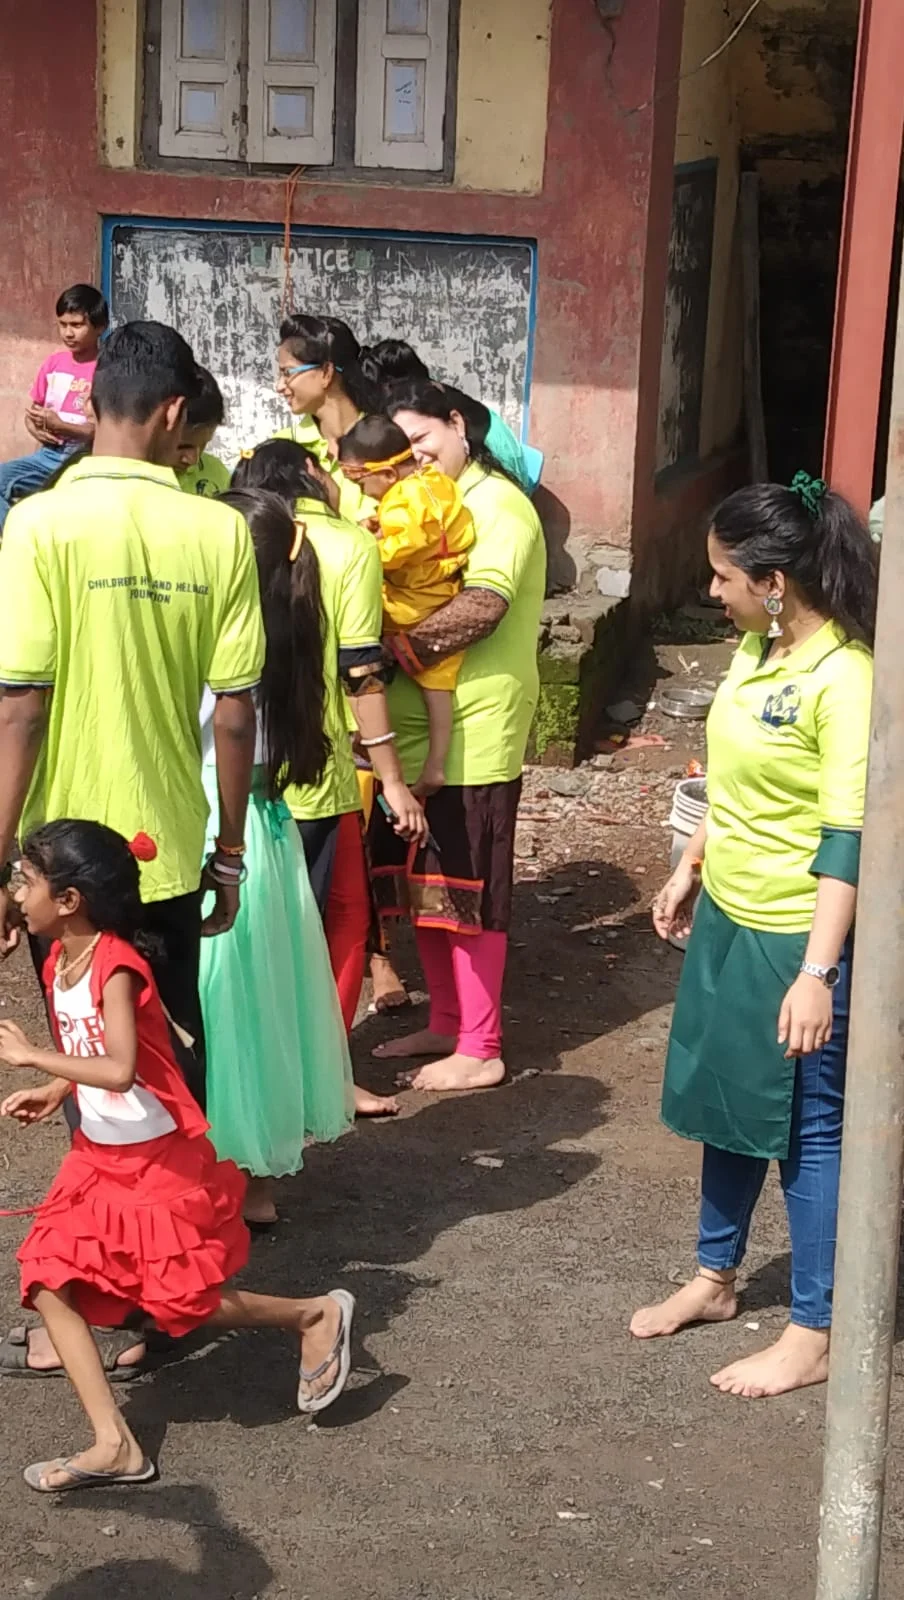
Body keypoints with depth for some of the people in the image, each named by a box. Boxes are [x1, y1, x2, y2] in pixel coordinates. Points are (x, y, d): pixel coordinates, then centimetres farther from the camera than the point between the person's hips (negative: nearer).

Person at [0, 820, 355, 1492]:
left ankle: (318, 1315, 21)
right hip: (98, 1158, 8)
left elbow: (119, 1070, -37)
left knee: (182, 1303, 0)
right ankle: (114, 1444, 1)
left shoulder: (115, 967, -23)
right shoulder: (59, 963, 3)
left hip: (159, 1161, -8)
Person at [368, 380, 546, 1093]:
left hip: (475, 732, -9)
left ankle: (480, 1051, 6)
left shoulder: (497, 505, -11)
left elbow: (485, 603, -25)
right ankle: (446, 1024, 28)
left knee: (468, 888, -3)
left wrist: (407, 645, -21)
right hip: (418, 727, 9)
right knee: (423, 883, 15)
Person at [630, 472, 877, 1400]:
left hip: (796, 937, -8)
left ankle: (812, 1334, 16)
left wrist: (818, 972, -25)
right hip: (727, 919, 8)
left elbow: (849, 839, -23)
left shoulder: (844, 679, -22)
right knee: (725, 1101, 20)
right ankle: (715, 1278, 39)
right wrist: (688, 871, 23)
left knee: (808, 1126, 3)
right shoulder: (752, 651, 3)